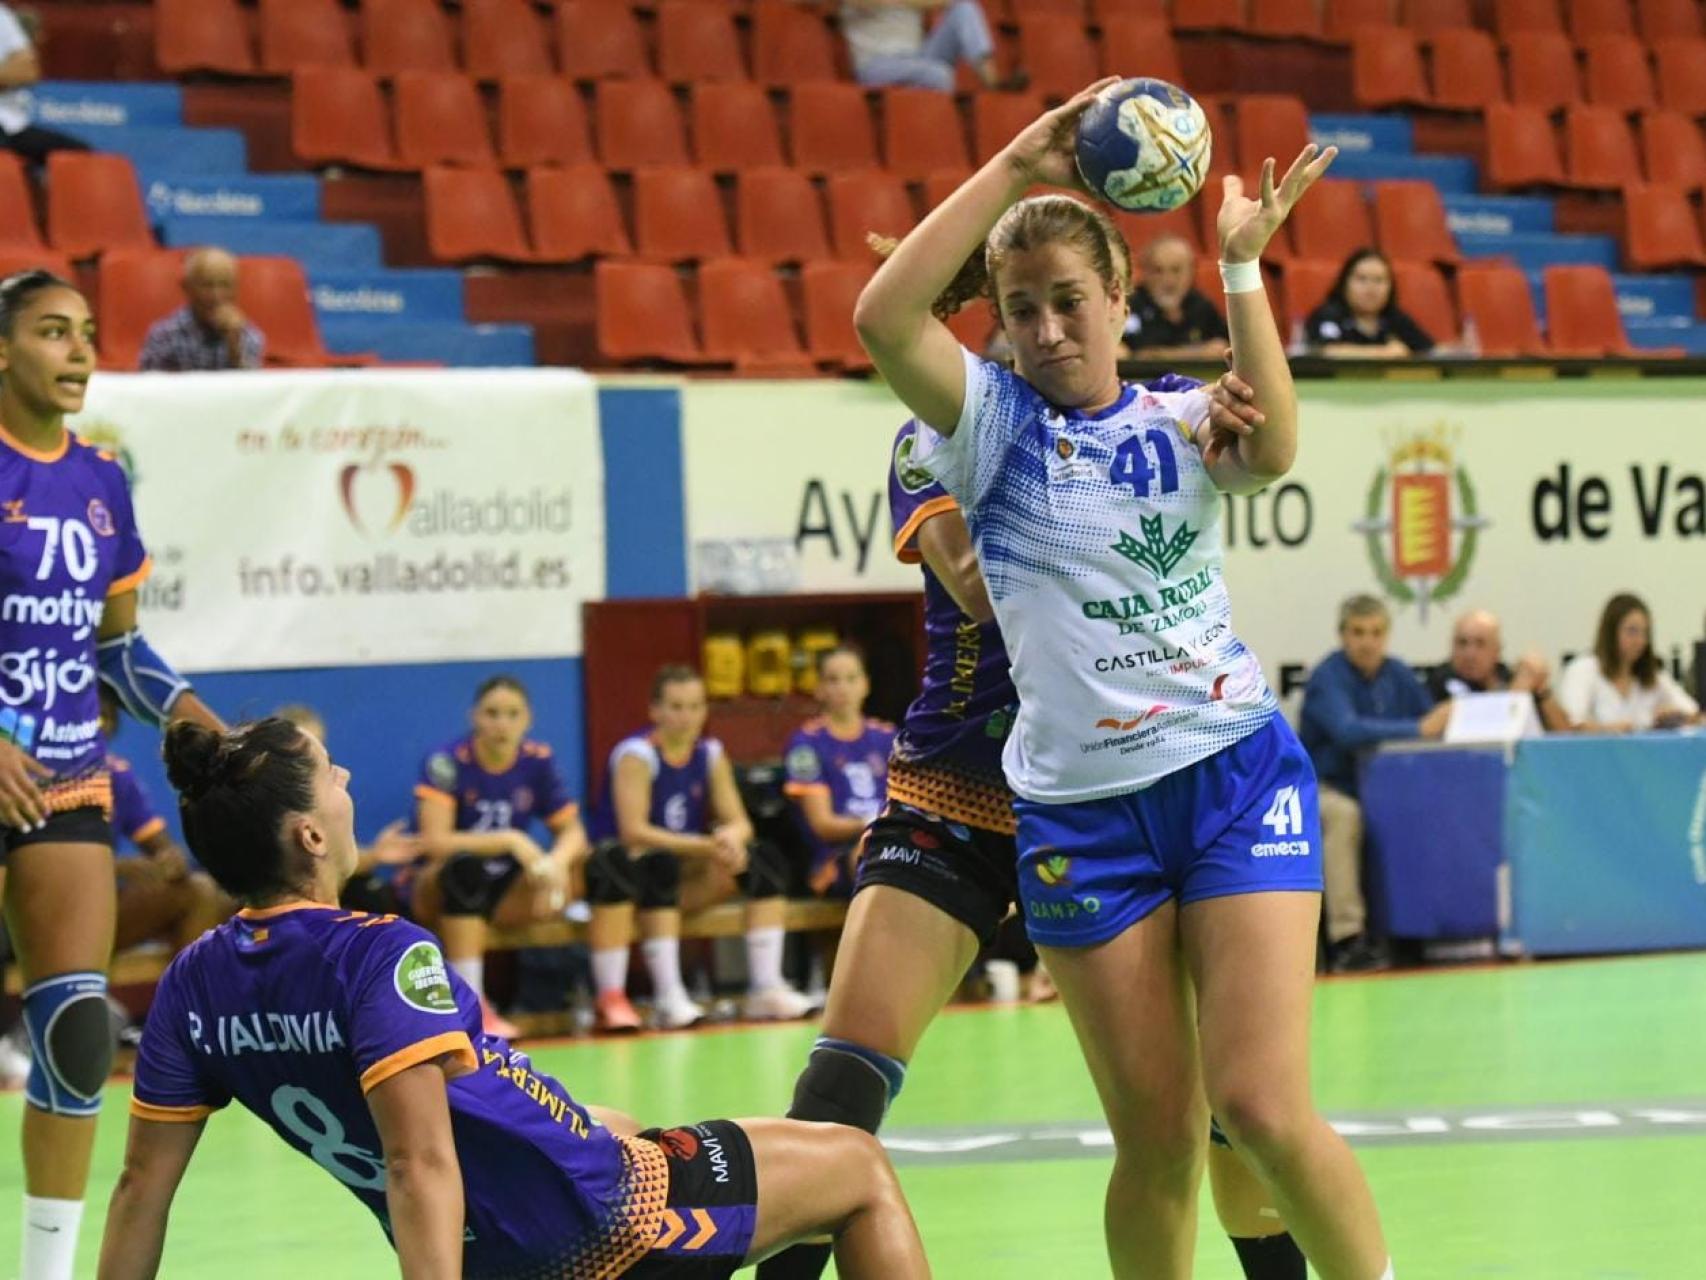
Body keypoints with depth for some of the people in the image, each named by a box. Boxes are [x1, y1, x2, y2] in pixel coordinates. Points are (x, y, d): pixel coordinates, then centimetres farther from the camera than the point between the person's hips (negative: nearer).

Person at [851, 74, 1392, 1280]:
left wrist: (1242, 264, -19)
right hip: (1081, 808, 0)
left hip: (1236, 774, 0)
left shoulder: (1180, 420, 8)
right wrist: (1013, 170, -17)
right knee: (1157, 1138, 1)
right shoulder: (993, 419, 4)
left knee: (1263, 1106, -12)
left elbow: (1272, 449, -16)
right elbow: (881, 316, -15)